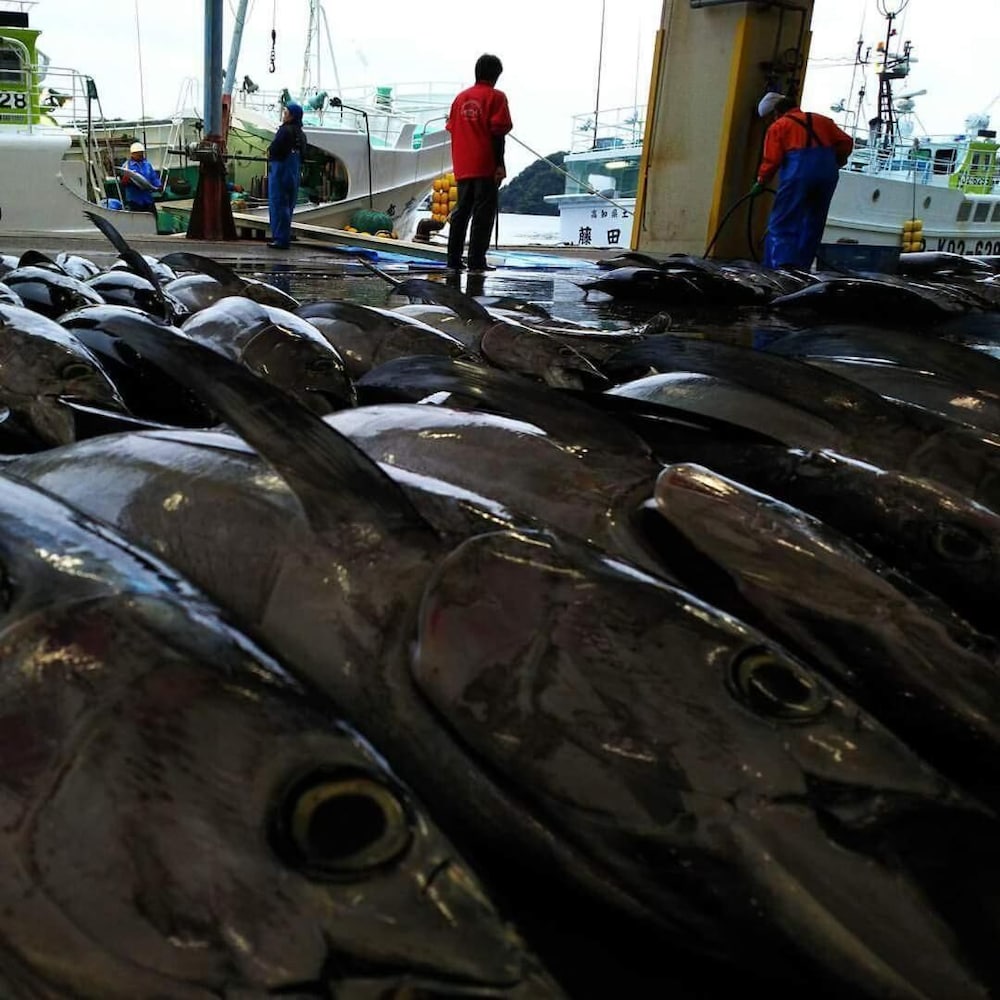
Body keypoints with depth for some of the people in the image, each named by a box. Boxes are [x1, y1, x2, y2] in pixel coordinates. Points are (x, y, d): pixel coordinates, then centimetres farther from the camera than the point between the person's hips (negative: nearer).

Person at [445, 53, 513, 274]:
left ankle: (454, 259, 8)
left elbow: (452, 130, 15)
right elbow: (498, 132, -9)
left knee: (461, 211, 10)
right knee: (483, 212, -3)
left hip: (462, 167, 6)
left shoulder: (461, 97, 15)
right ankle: (476, 260, -8)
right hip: (486, 166, -5)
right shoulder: (496, 97, -2)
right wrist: (500, 164, -9)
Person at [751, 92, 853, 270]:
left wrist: (761, 182, 8)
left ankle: (782, 265, -18)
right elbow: (846, 142, 14)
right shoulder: (822, 121, 22)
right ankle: (801, 268, 13)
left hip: (798, 171, -5)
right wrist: (837, 162, 27)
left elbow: (771, 160, -2)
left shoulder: (778, 126, 8)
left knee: (781, 224, -2)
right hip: (828, 173, 5)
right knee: (813, 225, 13)